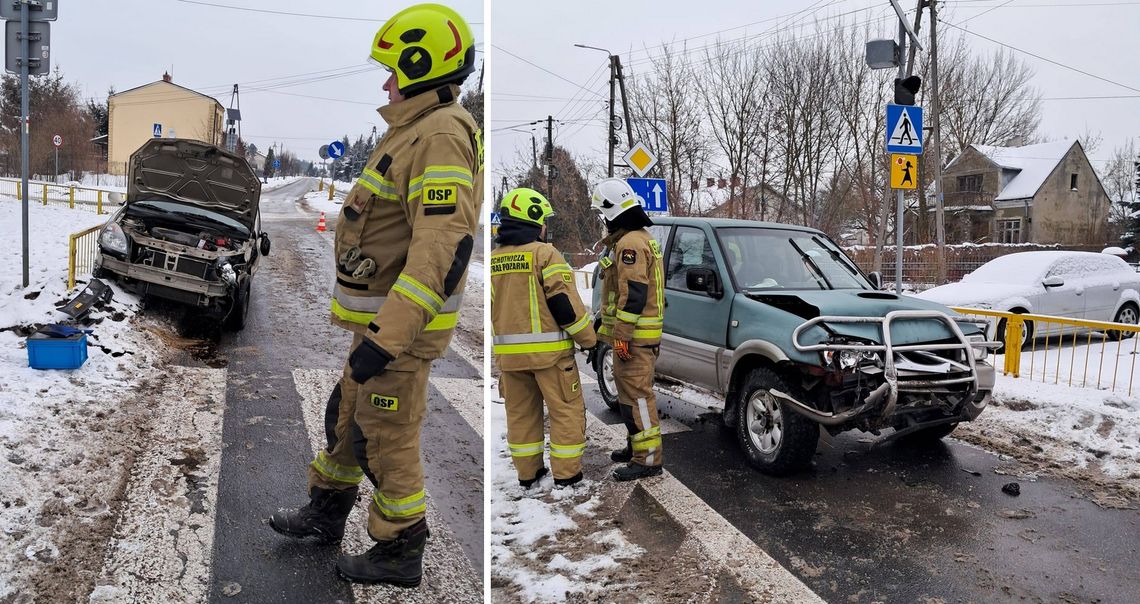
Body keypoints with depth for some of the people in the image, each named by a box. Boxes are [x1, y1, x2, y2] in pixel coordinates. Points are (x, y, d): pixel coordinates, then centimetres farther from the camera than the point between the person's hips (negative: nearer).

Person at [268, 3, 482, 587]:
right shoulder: (419, 134, 13)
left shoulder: (440, 136, -21)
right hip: (388, 316, 10)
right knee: (348, 416, 23)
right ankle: (326, 513, 42)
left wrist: (386, 338, -31)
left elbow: (443, 251, -30)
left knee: (386, 440, 4)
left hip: (400, 327, -10)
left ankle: (400, 553, 22)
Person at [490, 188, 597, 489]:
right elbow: (565, 303, -14)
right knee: (567, 410, 5)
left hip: (508, 352, 6)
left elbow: (488, 308, 15)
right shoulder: (544, 253, -10)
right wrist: (588, 338, -4)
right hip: (548, 351, -6)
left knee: (520, 413, 15)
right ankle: (566, 474, 8)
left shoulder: (493, 259, 10)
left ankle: (527, 473, 23)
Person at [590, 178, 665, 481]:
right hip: (639, 334, 11)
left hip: (633, 336, -11)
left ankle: (648, 458, -4)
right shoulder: (641, 238, 19)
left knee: (636, 394, -8)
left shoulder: (630, 243, -17)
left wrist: (622, 335, -22)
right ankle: (637, 446, 31)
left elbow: (633, 294, -23)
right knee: (630, 392, 19)